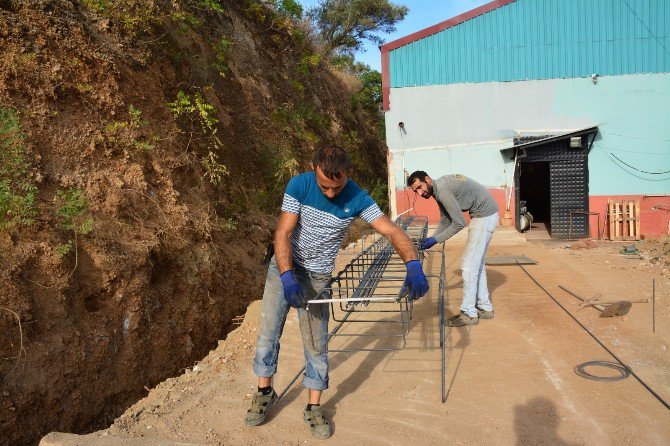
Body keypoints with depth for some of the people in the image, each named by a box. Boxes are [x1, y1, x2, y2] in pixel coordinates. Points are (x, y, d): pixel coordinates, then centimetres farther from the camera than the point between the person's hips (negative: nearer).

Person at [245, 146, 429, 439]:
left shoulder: (357, 199, -18)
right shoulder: (299, 185, -19)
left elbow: (392, 231, -23)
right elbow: (283, 233, -23)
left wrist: (414, 266, -39)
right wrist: (288, 277, -35)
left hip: (317, 277, 0)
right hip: (283, 266, 1)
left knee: (316, 344, 3)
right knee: (268, 332, 5)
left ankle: (313, 408, 20)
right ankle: (264, 392, 28)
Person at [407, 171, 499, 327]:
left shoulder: (442, 190, -24)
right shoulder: (438, 191, 7)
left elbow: (459, 223, -24)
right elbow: (445, 221, 12)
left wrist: (435, 240, -18)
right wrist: (430, 239, 3)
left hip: (485, 215, -10)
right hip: (483, 214, 10)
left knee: (469, 265, -7)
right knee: (477, 263, 17)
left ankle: (468, 314, 2)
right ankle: (485, 307, 26)